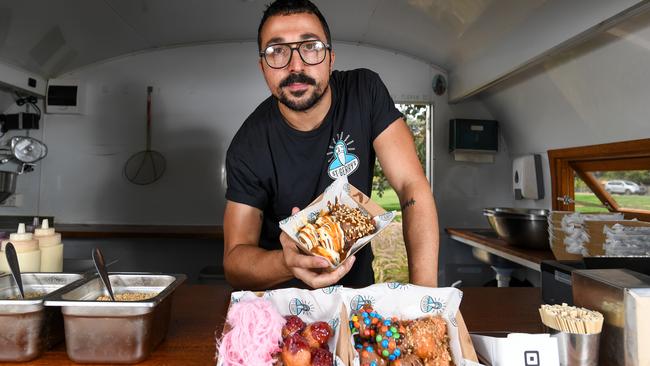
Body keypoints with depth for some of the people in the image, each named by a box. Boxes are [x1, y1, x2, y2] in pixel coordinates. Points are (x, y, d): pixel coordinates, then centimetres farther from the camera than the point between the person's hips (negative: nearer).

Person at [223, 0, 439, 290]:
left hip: (357, 281, 1)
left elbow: (412, 186, -17)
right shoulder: (247, 148, -15)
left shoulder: (365, 92, -12)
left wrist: (425, 290, -28)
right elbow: (234, 259, -15)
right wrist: (287, 262, -38)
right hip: (282, 293, 0)